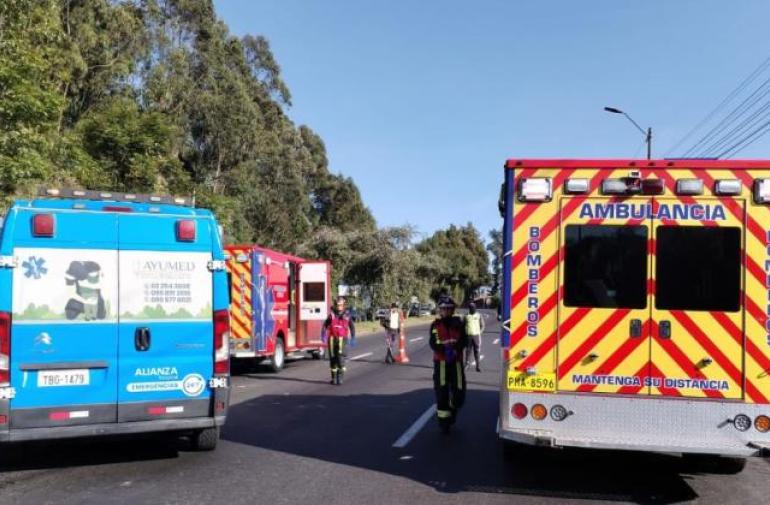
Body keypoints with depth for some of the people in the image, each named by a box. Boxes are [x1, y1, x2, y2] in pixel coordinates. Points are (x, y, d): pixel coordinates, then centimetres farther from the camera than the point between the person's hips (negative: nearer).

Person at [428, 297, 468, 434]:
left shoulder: (458, 323, 3)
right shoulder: (436, 325, 0)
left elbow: (464, 341, -3)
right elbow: (433, 343, -7)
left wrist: (455, 348, -22)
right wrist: (445, 348, -25)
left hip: (456, 362, 1)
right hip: (440, 362, -1)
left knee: (458, 391, 4)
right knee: (441, 392, -3)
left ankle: (453, 411, 34)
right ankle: (443, 420, 8)